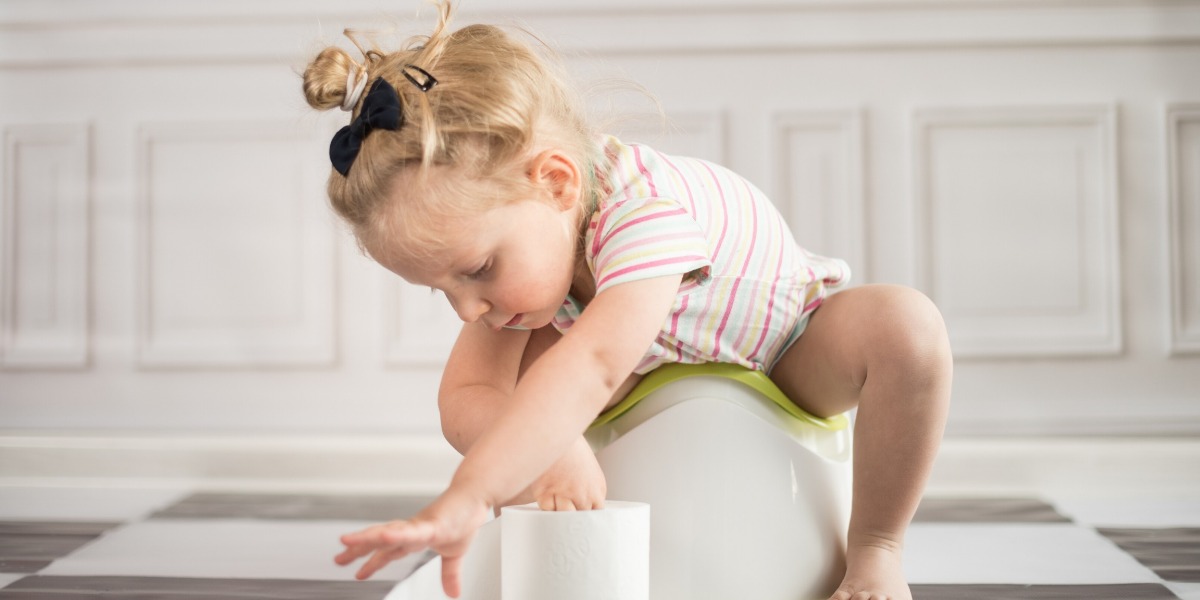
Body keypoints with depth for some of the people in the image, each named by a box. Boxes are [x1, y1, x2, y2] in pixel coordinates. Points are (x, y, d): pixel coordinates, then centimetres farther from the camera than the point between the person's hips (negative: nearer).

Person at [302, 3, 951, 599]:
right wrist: (549, 447, -48)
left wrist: (466, 498, -68)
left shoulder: (647, 207, -44)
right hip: (658, 376, 5)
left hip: (794, 359, -4)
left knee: (907, 326, -36)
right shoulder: (510, 251, -21)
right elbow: (465, 401, -25)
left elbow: (590, 369, -58)